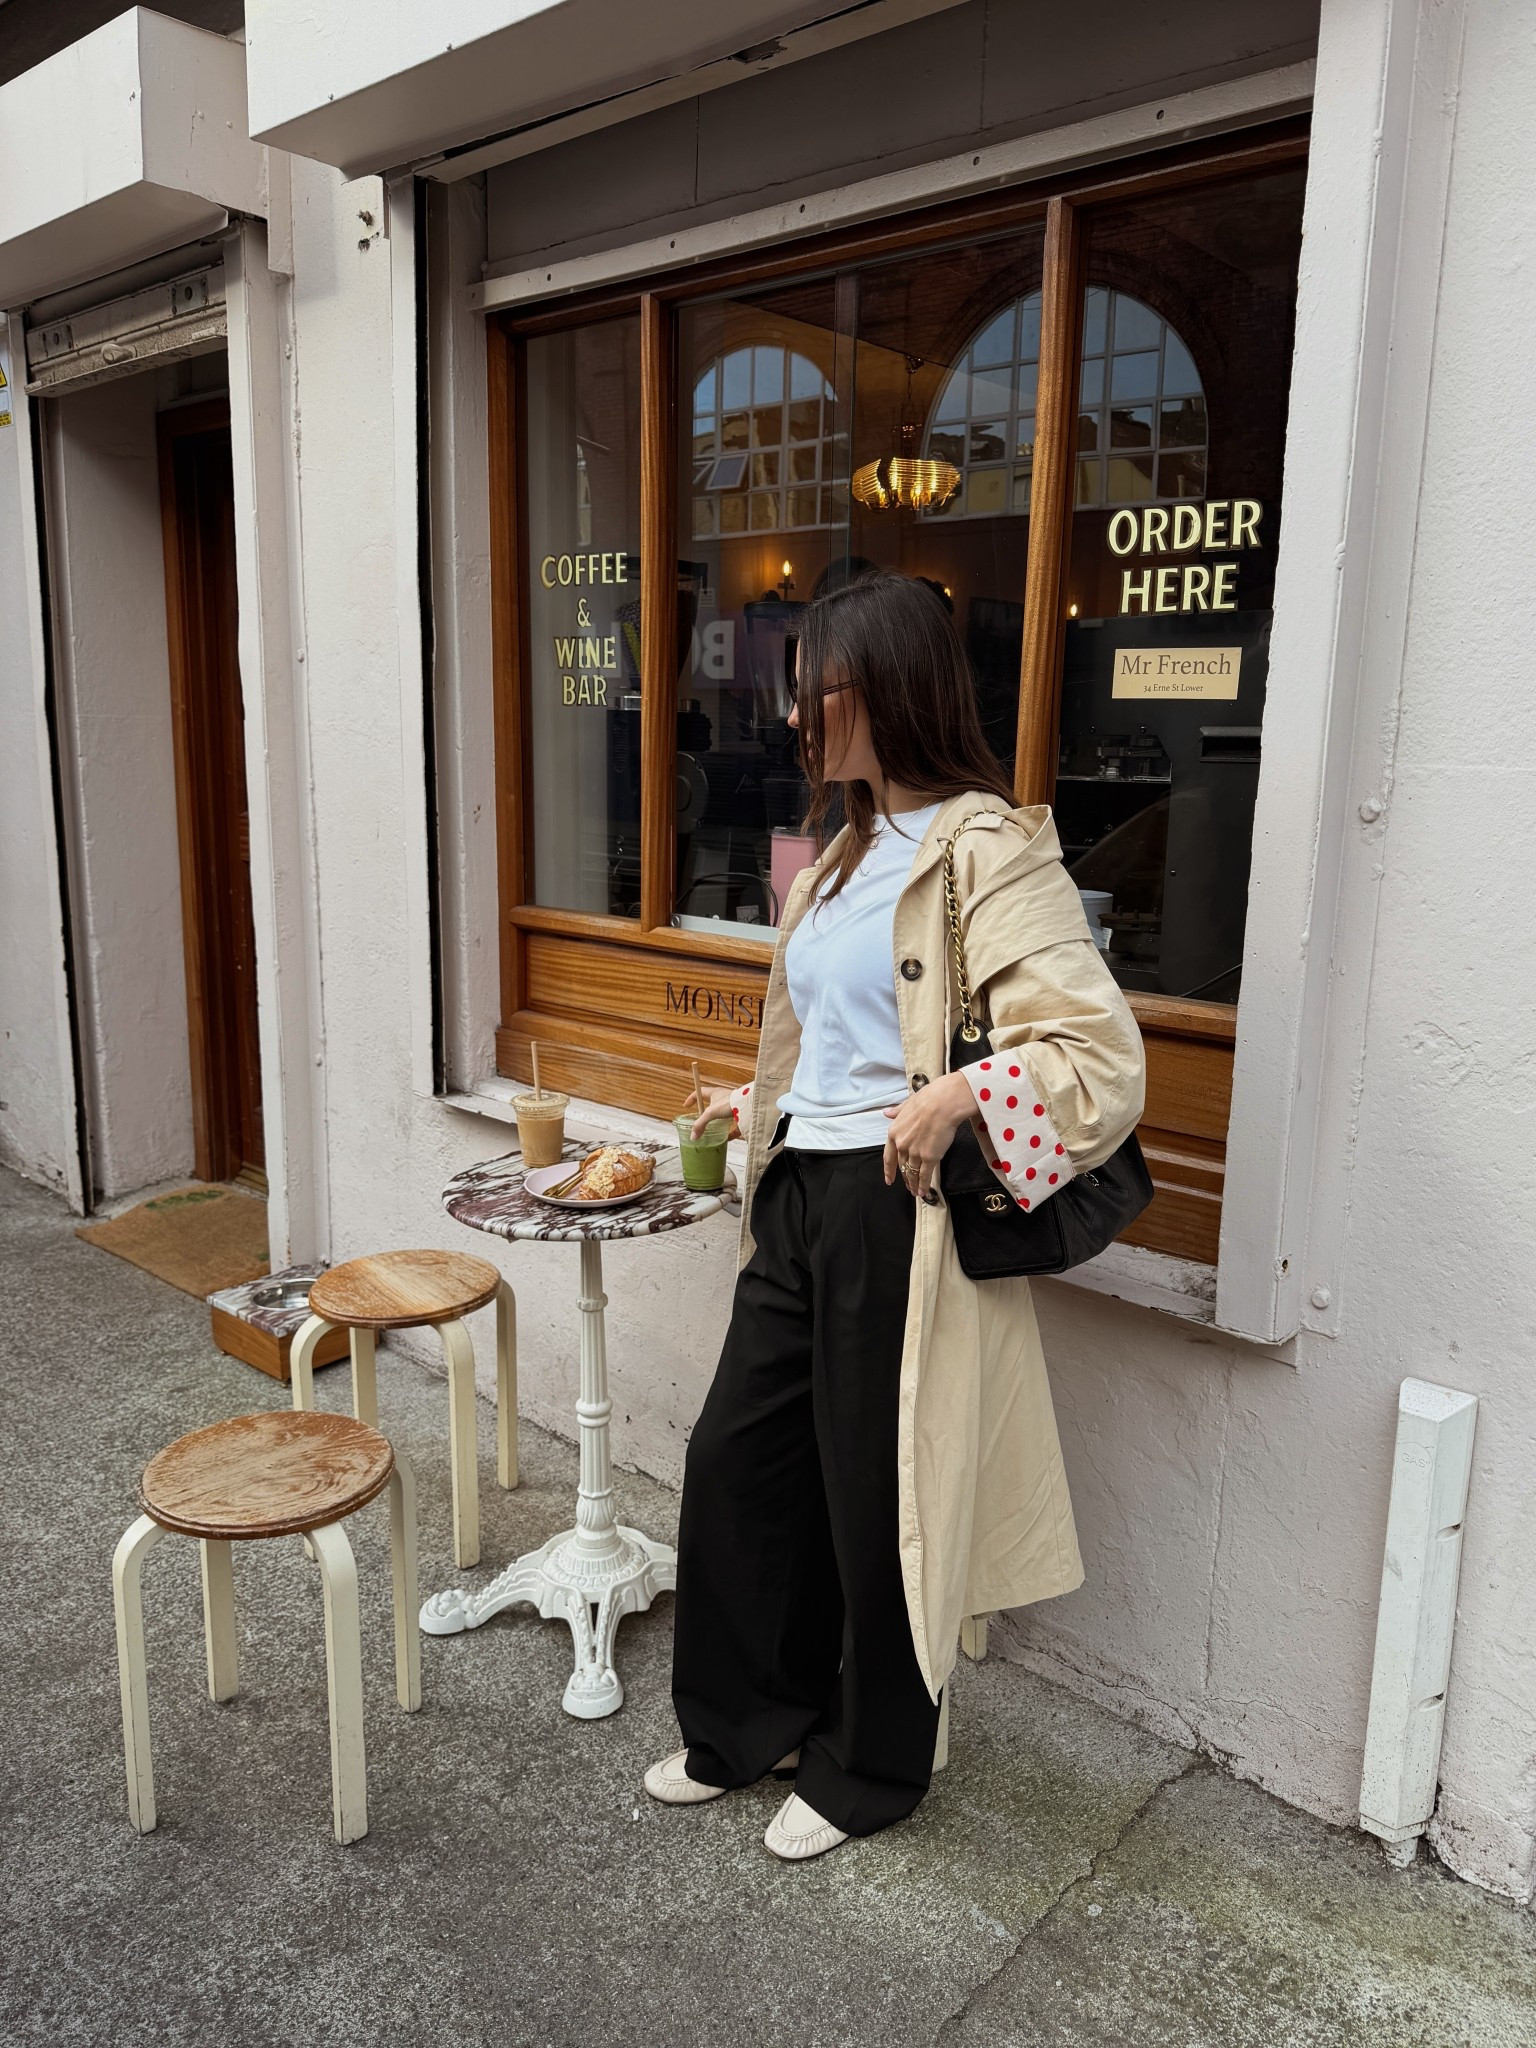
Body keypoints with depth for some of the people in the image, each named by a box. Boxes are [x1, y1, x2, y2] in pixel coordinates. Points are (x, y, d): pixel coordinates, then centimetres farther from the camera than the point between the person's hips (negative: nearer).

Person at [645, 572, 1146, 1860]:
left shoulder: (988, 852, -15)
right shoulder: (851, 848, 13)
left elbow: (1104, 1055, -21)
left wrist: (957, 1099, -33)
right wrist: (761, 1105, 24)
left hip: (897, 1218, -8)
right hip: (801, 1202, 9)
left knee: (876, 1499, 8)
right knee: (736, 1459, 15)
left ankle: (868, 1770, 34)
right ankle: (749, 1723, 37)